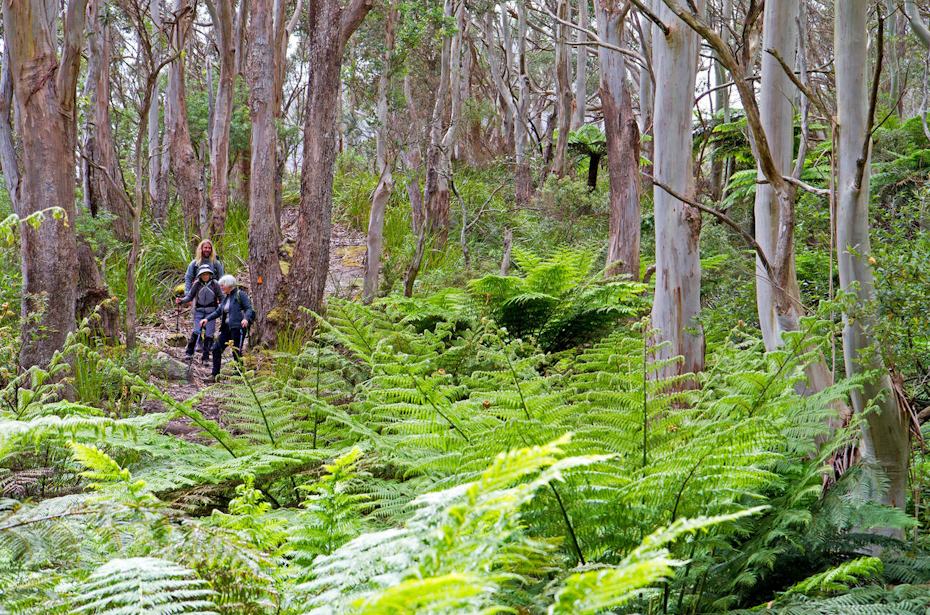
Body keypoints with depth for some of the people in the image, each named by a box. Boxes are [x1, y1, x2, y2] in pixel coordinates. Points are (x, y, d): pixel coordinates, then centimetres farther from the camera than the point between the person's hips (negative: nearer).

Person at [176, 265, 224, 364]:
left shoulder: (214, 284, -3)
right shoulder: (197, 284, -2)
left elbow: (221, 297, 5)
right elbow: (190, 296, 6)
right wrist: (182, 300, -11)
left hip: (211, 312, 0)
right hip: (199, 311, 0)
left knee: (209, 334, -3)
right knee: (196, 331, -15)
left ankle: (205, 357, 4)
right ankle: (189, 352, 2)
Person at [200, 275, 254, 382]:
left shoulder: (240, 294, -4)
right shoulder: (226, 298, 20)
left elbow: (249, 308, -10)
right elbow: (218, 311, 21)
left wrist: (246, 319, -28)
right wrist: (207, 319, 8)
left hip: (238, 327, -8)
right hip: (227, 328, 8)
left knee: (236, 352, -7)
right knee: (216, 349, 3)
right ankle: (214, 375, 8)